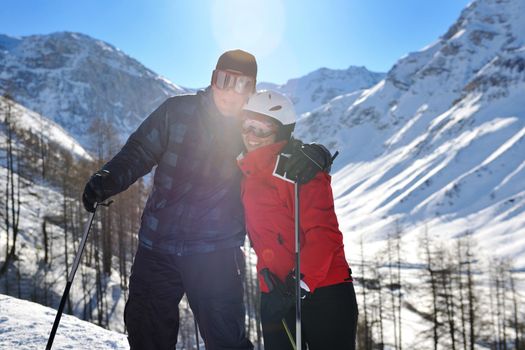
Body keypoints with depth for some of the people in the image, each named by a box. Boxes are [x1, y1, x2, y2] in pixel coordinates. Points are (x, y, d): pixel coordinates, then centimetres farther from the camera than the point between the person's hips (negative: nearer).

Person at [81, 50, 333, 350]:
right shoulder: (177, 111, -1)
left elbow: (293, 151, 4)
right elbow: (140, 151, 3)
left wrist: (314, 155, -21)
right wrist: (109, 178, -15)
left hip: (215, 253, -2)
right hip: (156, 247, 2)